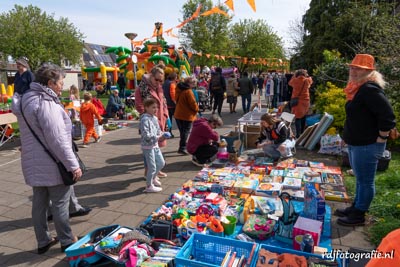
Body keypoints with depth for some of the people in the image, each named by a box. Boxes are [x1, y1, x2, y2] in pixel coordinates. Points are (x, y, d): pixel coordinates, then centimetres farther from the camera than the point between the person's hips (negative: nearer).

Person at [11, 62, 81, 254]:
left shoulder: (28, 99, 10)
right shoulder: (46, 103, -21)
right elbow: (57, 140, -24)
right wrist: (73, 165, -20)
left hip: (34, 164, 9)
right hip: (52, 165, -9)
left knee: (39, 203, 16)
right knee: (60, 203, 6)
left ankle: (43, 241, 31)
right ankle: (67, 241, 21)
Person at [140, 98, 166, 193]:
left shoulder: (155, 118, 8)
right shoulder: (145, 119, -19)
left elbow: (158, 130, 16)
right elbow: (146, 135, -26)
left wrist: (162, 134, -5)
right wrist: (158, 138, -28)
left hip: (155, 145, 9)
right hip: (148, 146, -9)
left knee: (161, 163, 17)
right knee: (152, 166, 0)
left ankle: (153, 177, 41)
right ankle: (149, 186, 17)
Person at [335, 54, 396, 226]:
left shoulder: (370, 89, -20)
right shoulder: (358, 89, 12)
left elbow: (388, 117, -25)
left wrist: (380, 139, -18)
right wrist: (348, 137, 20)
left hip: (367, 145, -10)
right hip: (355, 143, 10)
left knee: (365, 181, 3)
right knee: (360, 179, 20)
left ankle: (359, 215, 16)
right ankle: (355, 208, 34)